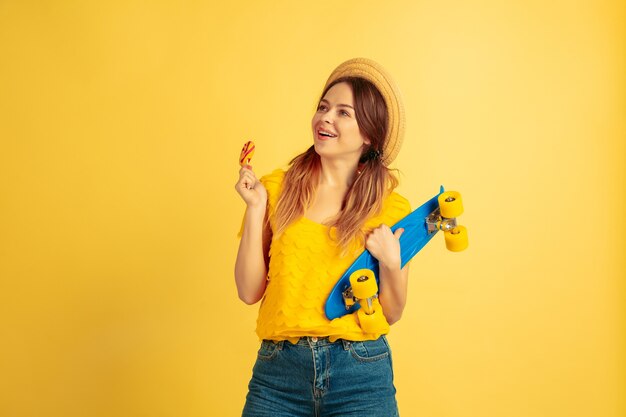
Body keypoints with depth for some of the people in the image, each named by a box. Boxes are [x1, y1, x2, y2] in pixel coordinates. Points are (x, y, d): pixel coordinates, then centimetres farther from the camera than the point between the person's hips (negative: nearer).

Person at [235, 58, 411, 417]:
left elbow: (391, 314, 4)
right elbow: (249, 291, -2)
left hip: (361, 375, 0)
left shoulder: (392, 208, -1)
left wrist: (390, 262, -14)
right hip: (278, 373, 1)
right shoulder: (277, 187, 1)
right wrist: (256, 208, -8)